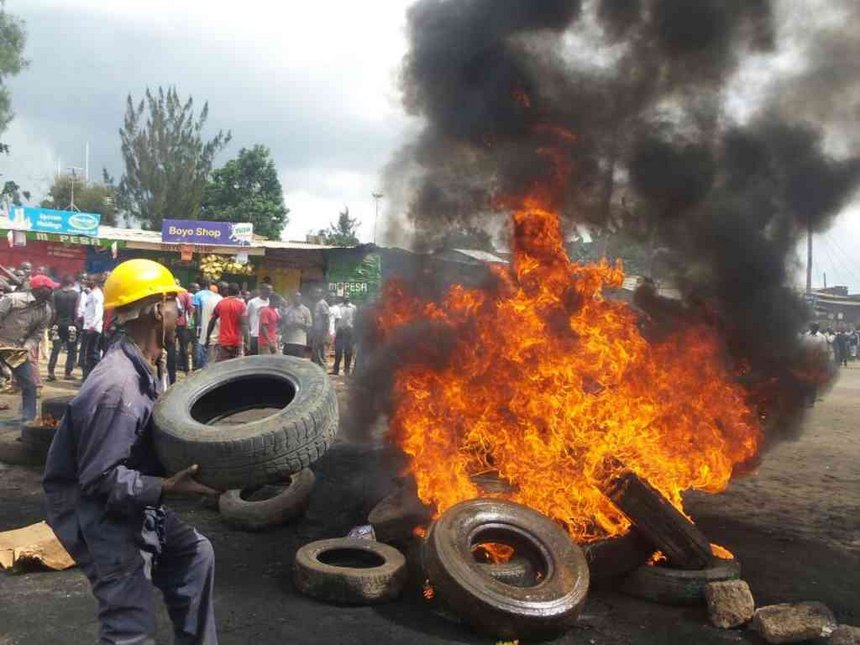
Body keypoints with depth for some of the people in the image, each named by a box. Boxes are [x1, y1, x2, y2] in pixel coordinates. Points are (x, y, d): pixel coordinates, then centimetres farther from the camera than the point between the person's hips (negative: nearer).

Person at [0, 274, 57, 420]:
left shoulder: (47, 311, -3)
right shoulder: (14, 299, -17)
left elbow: (37, 334, 2)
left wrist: (26, 348, -16)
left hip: (19, 350, 4)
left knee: (29, 384, 2)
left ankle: (29, 419, 13)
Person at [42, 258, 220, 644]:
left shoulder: (139, 369, 2)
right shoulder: (117, 386, -29)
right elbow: (100, 479, -27)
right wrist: (168, 487, -33)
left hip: (135, 511, 10)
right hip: (105, 522, -10)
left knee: (194, 553, 23)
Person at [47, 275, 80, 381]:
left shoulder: (56, 294, 0)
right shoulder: (75, 294, -6)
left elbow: (54, 310, 0)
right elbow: (76, 311, -8)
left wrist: (55, 322, 9)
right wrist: (75, 322, 5)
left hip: (59, 323, 3)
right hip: (71, 324, -2)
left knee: (56, 348, 8)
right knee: (71, 350, 6)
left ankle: (51, 372, 1)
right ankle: (68, 373, 6)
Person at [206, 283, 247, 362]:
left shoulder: (220, 304, 5)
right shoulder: (241, 304, -4)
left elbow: (212, 321, 8)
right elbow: (244, 324, -13)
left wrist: (208, 338, 16)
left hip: (223, 342, 2)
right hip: (237, 342, -2)